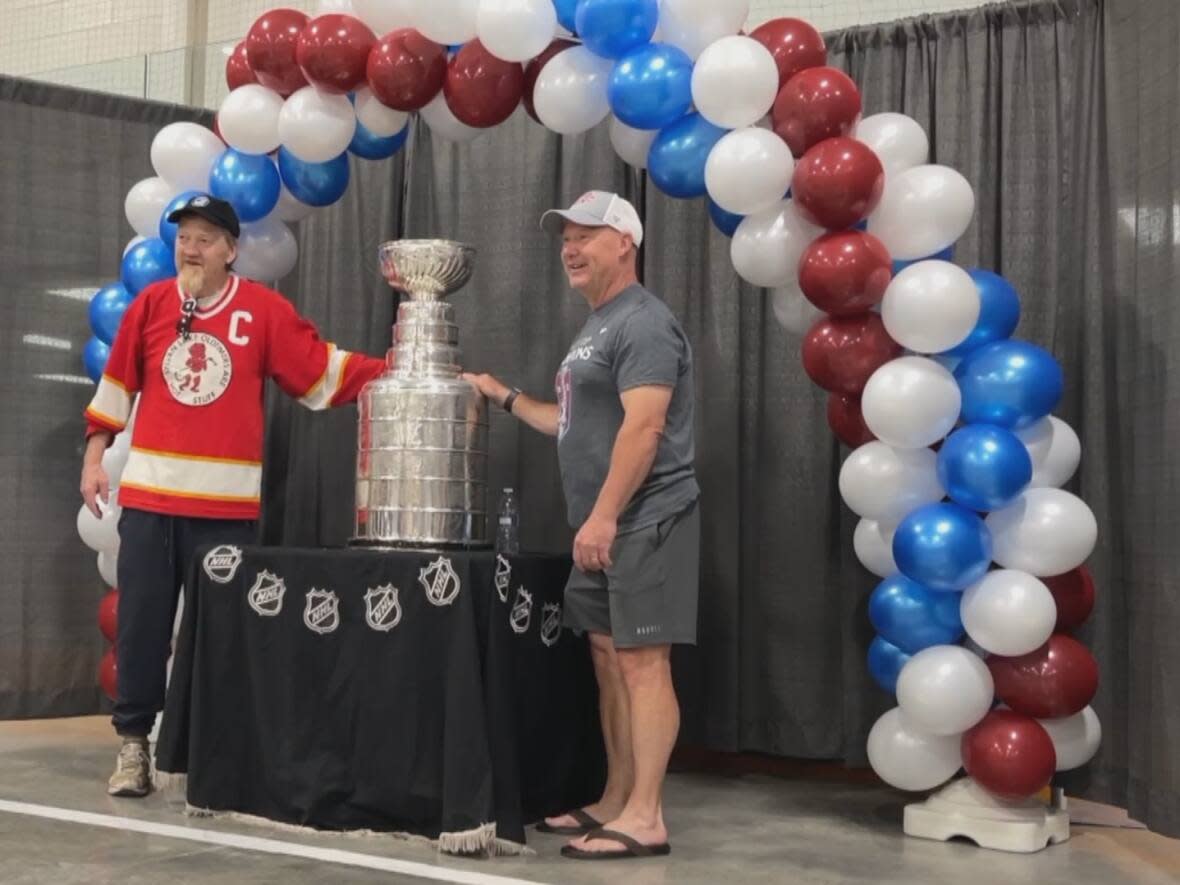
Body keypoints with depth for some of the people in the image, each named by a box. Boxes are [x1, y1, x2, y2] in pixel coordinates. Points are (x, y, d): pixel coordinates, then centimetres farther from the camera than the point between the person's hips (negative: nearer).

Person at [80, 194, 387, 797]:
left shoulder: (264, 310, -1)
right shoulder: (150, 303, 6)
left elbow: (322, 371, 1)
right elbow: (117, 385, 12)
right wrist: (94, 456, 11)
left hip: (227, 501, -1)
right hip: (148, 496, 2)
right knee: (141, 623, 4)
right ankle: (133, 743, 15)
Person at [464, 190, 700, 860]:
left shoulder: (643, 322, -11)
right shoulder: (598, 328, 20)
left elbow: (642, 427, -21)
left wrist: (604, 516, -24)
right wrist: (505, 396, 25)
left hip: (643, 522, -10)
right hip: (603, 526, 10)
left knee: (642, 661, -10)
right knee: (610, 659, 11)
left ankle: (645, 817, -7)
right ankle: (615, 803, 18)